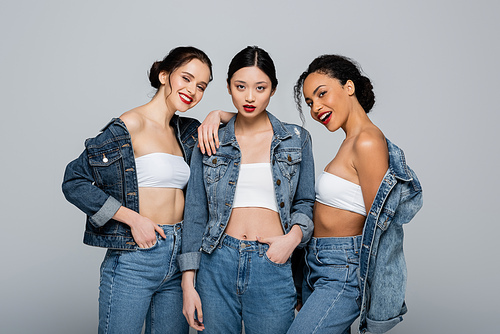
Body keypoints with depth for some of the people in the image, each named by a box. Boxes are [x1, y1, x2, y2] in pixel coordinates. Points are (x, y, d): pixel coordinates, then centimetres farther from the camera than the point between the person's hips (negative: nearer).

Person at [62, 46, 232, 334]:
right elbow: (74, 182, -8)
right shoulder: (130, 127, -9)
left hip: (178, 256, 6)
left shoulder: (186, 131, 10)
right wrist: (133, 218, -14)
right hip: (134, 258, -6)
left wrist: (217, 116, 0)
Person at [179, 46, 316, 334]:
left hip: (273, 267, 0)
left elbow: (305, 202, 11)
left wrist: (294, 235, -10)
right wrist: (188, 283, 1)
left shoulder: (297, 140, 4)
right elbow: (195, 213, 4)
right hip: (217, 266, 1)